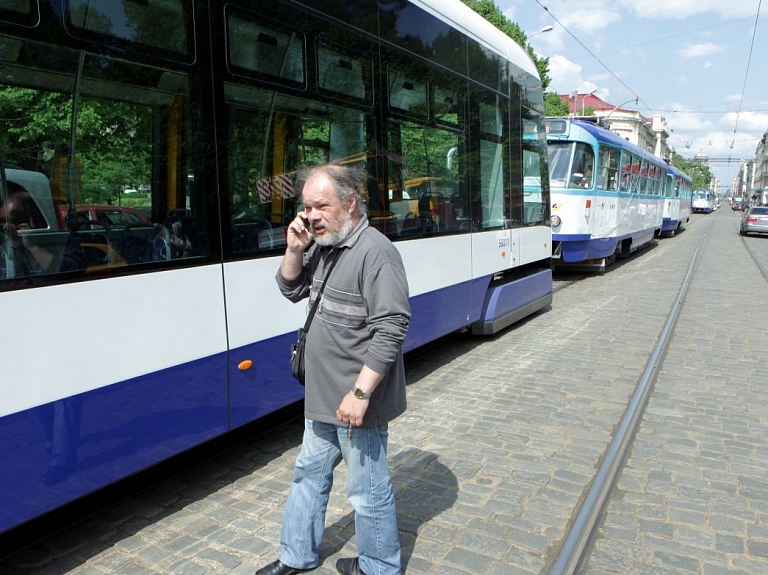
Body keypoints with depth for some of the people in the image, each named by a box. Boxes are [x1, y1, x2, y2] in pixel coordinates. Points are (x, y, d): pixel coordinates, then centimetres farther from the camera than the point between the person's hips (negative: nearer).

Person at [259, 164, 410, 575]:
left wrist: (360, 393, -24)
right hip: (323, 399, 9)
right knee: (309, 472, 23)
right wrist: (295, 249, -3)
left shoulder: (374, 252, -22)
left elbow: (390, 330, -25)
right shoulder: (323, 245, 7)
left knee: (367, 489, 8)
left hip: (356, 402, -9)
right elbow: (291, 290, 15)